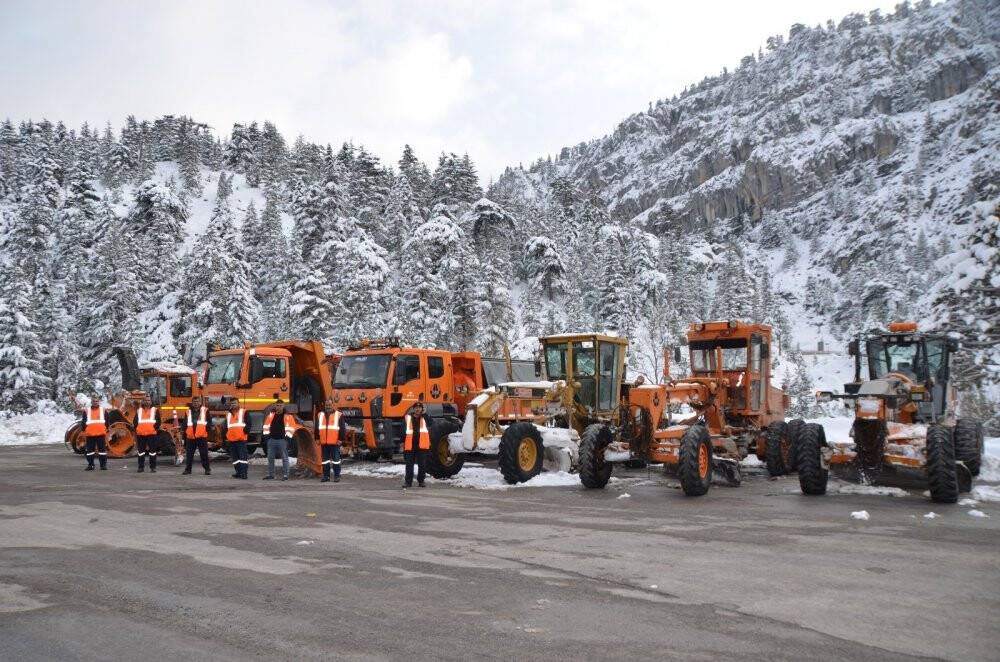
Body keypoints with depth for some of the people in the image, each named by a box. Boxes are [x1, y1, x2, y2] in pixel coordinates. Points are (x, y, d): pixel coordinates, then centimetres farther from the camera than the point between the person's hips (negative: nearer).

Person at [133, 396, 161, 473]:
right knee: (141, 451, 5)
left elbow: (158, 421, 4)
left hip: (152, 433, -2)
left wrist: (156, 427, -8)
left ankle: (153, 467, 3)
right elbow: (135, 421, 13)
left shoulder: (155, 410, 8)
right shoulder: (139, 410, 14)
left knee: (152, 451, -2)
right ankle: (141, 467, 12)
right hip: (141, 434, 2)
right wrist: (136, 427, 0)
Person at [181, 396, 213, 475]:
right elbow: (184, 422, 11)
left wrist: (211, 427, -15)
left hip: (202, 436, -3)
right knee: (189, 454, 8)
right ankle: (187, 469, 17)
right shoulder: (188, 411, 12)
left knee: (204, 454, 0)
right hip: (190, 436, 3)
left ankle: (207, 469, 9)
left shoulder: (205, 410, 4)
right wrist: (182, 429, -5)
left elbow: (209, 421, 2)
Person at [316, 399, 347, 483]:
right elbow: (317, 428, 18)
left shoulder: (338, 415, 1)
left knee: (336, 459, -1)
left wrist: (340, 439, -7)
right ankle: (326, 476, 15)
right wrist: (318, 438, 11)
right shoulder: (320, 415, 13)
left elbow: (342, 428, -1)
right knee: (325, 459, 8)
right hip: (324, 442, 4)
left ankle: (337, 476, 5)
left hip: (335, 442, -4)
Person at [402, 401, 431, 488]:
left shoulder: (425, 418, 9)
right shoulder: (408, 417, 8)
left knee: (422, 464, 6)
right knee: (409, 464, 1)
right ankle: (408, 481, 5)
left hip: (422, 444, 0)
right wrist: (403, 442, 6)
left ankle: (421, 481, 15)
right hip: (410, 444, 0)